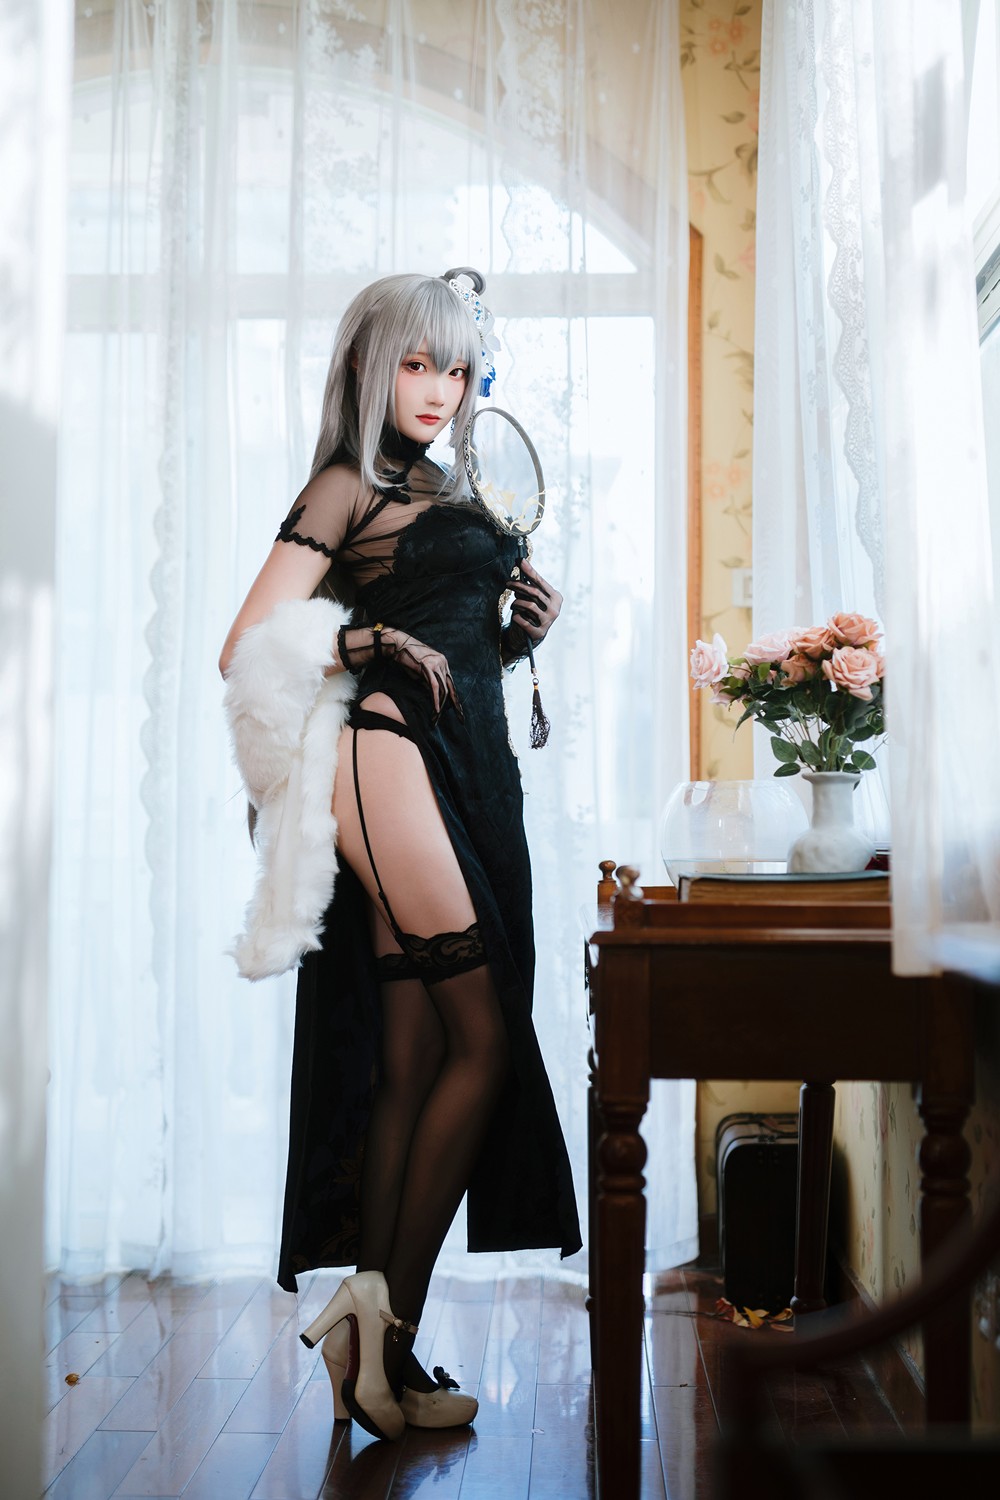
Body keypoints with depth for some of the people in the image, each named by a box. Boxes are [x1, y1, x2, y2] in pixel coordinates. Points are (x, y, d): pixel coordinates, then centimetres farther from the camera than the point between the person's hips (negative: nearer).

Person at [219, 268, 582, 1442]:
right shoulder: (346, 487, 2)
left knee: (414, 1062, 6)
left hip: (471, 768, 8)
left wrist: (517, 631, 10)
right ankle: (384, 1321, -3)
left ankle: (376, 1346, 12)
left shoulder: (449, 493, 24)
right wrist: (374, 645, -16)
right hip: (392, 758, -8)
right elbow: (246, 653, -6)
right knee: (484, 1040, -12)